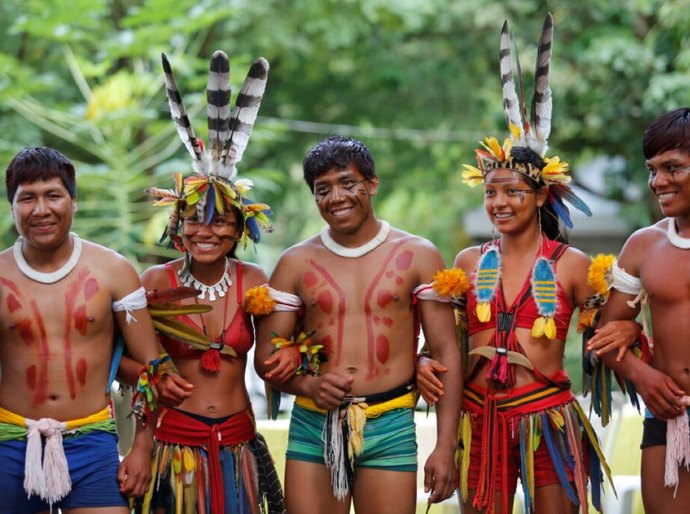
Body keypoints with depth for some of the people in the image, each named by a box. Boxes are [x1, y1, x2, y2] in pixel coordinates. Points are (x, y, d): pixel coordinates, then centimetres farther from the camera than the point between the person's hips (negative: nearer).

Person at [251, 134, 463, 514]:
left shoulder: (417, 256, 4)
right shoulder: (296, 263, 8)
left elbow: (445, 352, 2)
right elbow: (266, 357, 9)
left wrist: (445, 445, -5)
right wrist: (308, 385, -13)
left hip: (390, 426, -1)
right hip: (313, 426, 1)